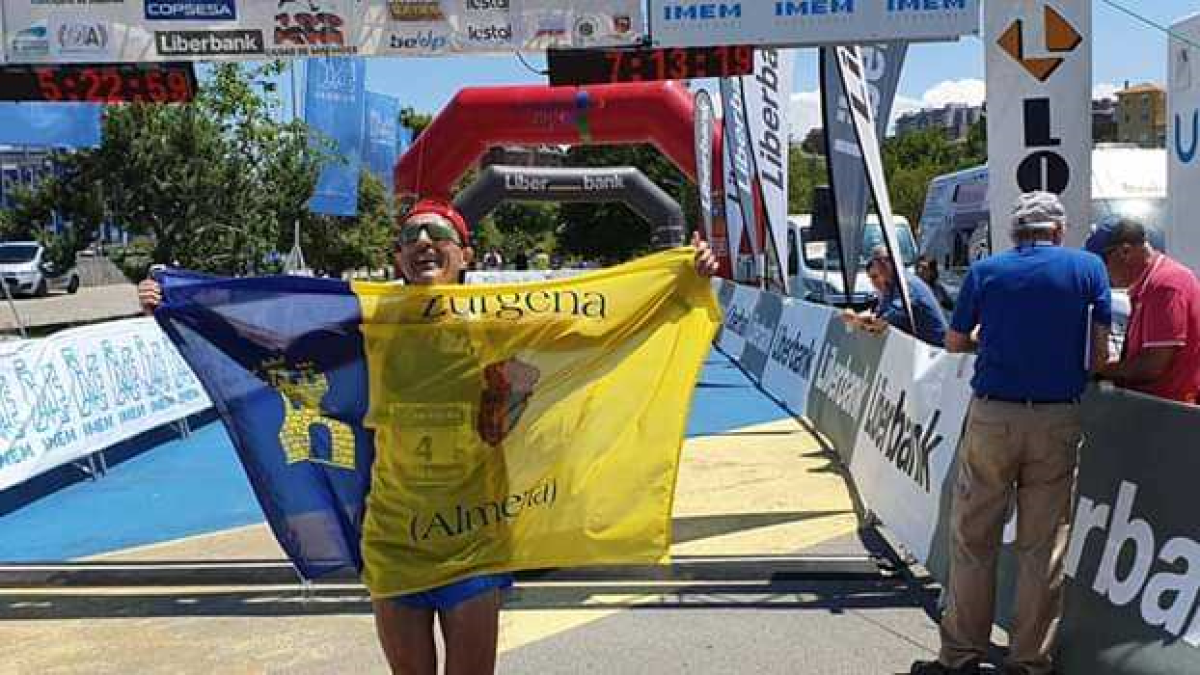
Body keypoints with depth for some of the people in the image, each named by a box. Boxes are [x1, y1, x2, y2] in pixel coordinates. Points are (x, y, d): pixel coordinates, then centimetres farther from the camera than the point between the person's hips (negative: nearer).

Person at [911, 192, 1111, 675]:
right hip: (1059, 421, 0)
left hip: (992, 417, 0)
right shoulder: (1088, 267, 2)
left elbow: (955, 342, 9)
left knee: (973, 539, 9)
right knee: (1044, 545, 8)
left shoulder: (985, 271, 2)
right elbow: (1100, 355, -1)